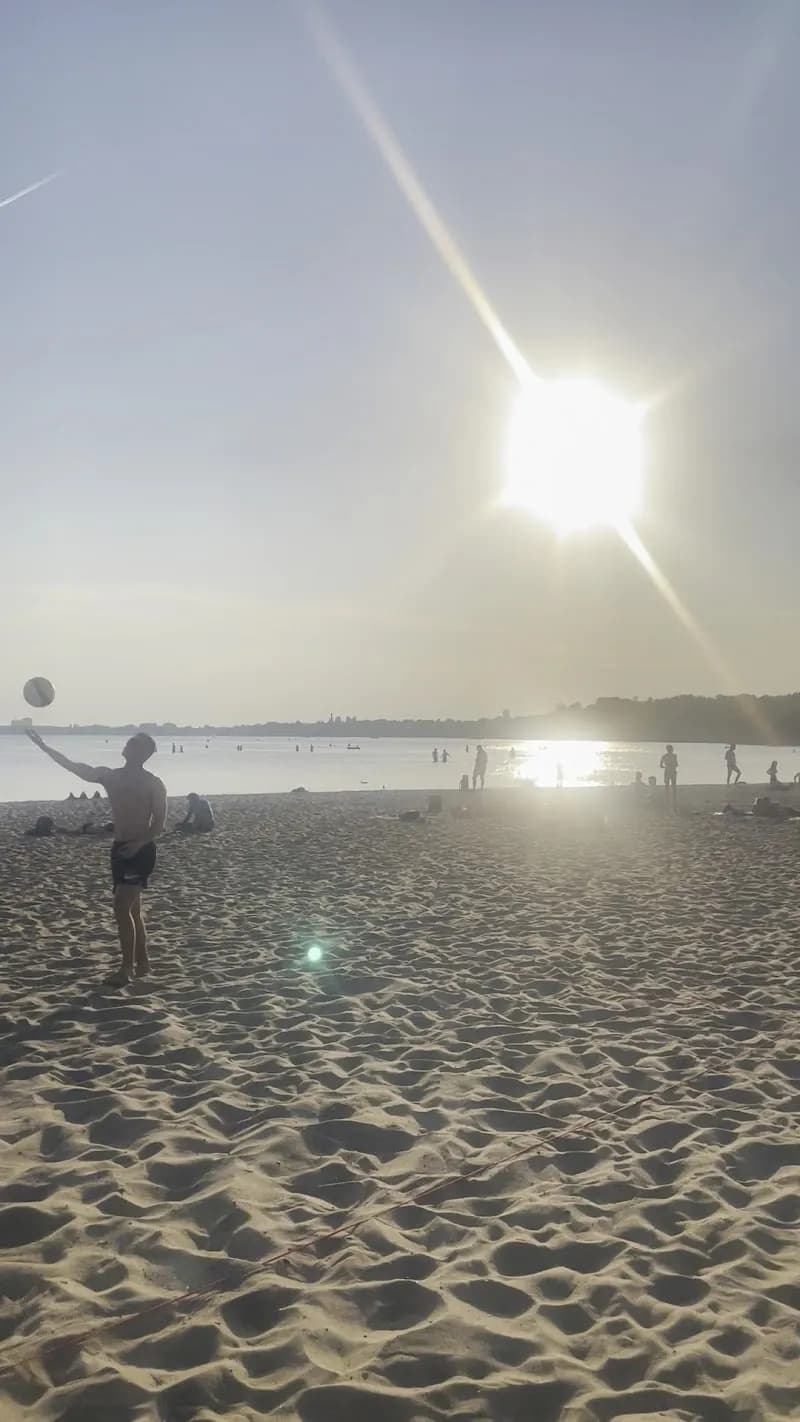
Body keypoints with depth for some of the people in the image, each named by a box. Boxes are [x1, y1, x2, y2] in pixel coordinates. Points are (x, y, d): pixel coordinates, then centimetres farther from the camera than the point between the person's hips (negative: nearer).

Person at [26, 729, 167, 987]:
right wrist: (43, 746, 3)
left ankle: (126, 968, -8)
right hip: (120, 848, 7)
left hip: (141, 850, -6)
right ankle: (142, 962, 23)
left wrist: (138, 844, -24)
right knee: (131, 909, 12)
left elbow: (159, 824, -9)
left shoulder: (153, 784, -8)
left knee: (122, 908, -14)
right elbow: (73, 766, 8)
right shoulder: (110, 776, 8)